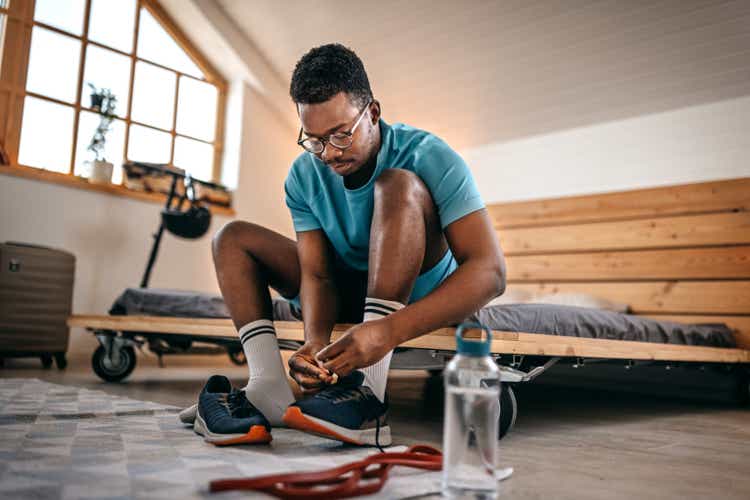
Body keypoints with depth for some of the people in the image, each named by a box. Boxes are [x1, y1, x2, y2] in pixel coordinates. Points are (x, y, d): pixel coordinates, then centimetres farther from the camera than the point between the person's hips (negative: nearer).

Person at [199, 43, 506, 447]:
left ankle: (369, 390, -40)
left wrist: (388, 331, -44)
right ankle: (269, 388, -24)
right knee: (234, 238, -3)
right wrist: (315, 341, -36)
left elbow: (490, 270, -32)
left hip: (421, 295, -5)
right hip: (348, 294, 5)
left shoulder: (430, 158, -22)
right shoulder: (304, 176, -8)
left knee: (398, 185, -31)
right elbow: (316, 274, -13)